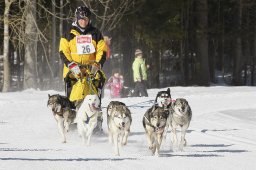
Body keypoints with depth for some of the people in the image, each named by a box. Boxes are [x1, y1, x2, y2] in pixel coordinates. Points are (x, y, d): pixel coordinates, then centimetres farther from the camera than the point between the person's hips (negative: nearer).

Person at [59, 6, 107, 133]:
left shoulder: (95, 34, 13)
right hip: (73, 70, -1)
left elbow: (102, 51, 10)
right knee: (72, 98, -14)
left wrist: (97, 64, -7)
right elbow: (63, 52, 3)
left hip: (92, 69, 1)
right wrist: (72, 65, -11)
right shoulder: (69, 34, 9)